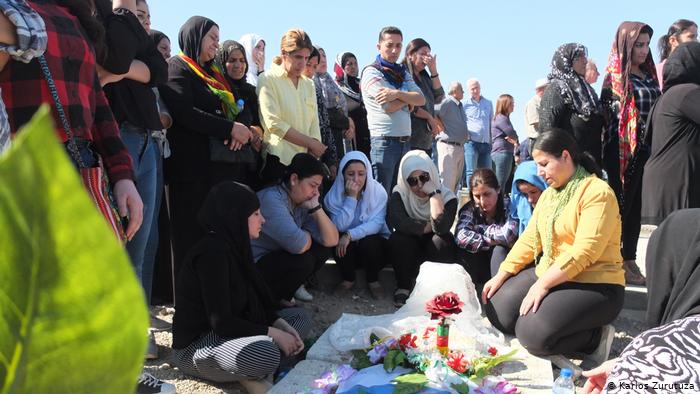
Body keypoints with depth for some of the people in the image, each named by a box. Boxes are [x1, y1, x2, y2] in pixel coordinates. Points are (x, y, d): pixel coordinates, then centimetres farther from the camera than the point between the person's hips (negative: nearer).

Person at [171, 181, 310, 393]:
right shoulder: (212, 252, -23)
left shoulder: (234, 244, 5)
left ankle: (249, 374, -6)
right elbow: (221, 322, -26)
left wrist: (282, 326, -6)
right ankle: (248, 377, -5)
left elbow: (257, 301, 9)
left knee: (300, 317, 10)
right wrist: (273, 333, -20)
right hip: (196, 345, -10)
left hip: (228, 331, 10)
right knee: (265, 353, -38)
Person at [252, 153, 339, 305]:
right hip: (255, 267, -8)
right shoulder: (271, 199, -26)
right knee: (303, 259, -27)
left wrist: (316, 207, -13)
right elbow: (299, 245, -34)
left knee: (324, 248, -3)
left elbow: (332, 240, -4)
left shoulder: (303, 202, -1)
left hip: (280, 258, 8)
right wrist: (307, 235, -11)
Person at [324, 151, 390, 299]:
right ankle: (348, 279, -3)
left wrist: (351, 235, -36)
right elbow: (340, 226, -22)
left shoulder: (378, 191, -14)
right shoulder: (334, 194, -11)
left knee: (369, 241, -33)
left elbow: (377, 223, -24)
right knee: (340, 239, -30)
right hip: (348, 249, 1)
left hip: (374, 244, -1)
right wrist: (351, 197, -29)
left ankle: (373, 280, -4)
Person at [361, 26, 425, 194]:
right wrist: (408, 98, 2)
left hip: (405, 141, 7)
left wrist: (397, 94, -13)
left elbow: (421, 99, 3)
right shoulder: (371, 72, -3)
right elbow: (388, 107, -15)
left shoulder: (403, 73, 18)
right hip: (384, 142, -7)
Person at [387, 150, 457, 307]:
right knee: (397, 239, -30)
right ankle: (403, 287, -14)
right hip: (408, 254, 0)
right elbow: (395, 221, -32)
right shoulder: (400, 194, -12)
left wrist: (434, 194, -30)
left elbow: (441, 227, -33)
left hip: (434, 253, 0)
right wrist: (429, 227, -24)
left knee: (442, 240, -31)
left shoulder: (447, 197, -14)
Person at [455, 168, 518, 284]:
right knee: (464, 249, -25)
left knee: (500, 249, -30)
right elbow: (461, 237, -29)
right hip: (477, 266, 2)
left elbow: (508, 235, -31)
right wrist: (493, 241, -27)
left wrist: (481, 229, -18)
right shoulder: (469, 210, -11)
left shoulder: (509, 205, -15)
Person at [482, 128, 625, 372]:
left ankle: (595, 339, -2)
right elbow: (529, 239, 10)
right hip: (547, 277, 9)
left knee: (531, 334, -25)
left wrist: (543, 284, -25)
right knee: (498, 310, -5)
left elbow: (584, 251, -24)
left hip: (594, 286, -8)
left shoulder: (597, 192, -15)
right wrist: (501, 275, 1)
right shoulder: (549, 194, 14)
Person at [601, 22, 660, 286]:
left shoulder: (649, 74, 15)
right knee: (621, 205, 0)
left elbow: (657, 109, 17)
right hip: (623, 150, -6)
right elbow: (606, 115, -9)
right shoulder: (614, 77, -5)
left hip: (646, 150, 6)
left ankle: (630, 260, 18)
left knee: (636, 207, 9)